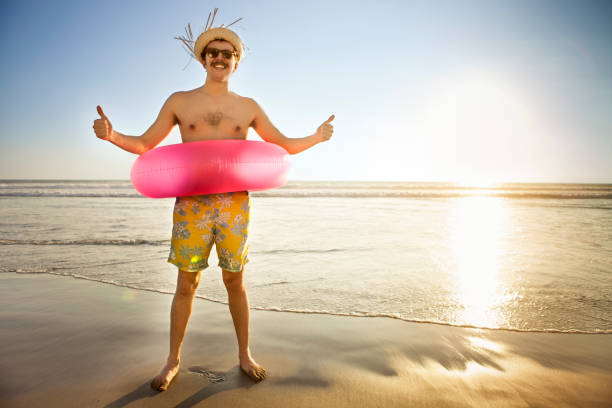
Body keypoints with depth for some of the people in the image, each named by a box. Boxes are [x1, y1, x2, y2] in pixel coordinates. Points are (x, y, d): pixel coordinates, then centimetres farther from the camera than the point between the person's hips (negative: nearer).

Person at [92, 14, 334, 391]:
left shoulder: (248, 107, 10)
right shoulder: (179, 102, 9)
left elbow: (284, 145, 15)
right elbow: (145, 145, 12)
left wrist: (317, 137, 0)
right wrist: (111, 135, -6)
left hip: (235, 204, 1)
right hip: (191, 204, 0)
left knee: (235, 281, 8)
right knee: (187, 284, 5)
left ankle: (245, 355, 24)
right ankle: (173, 360, 24)